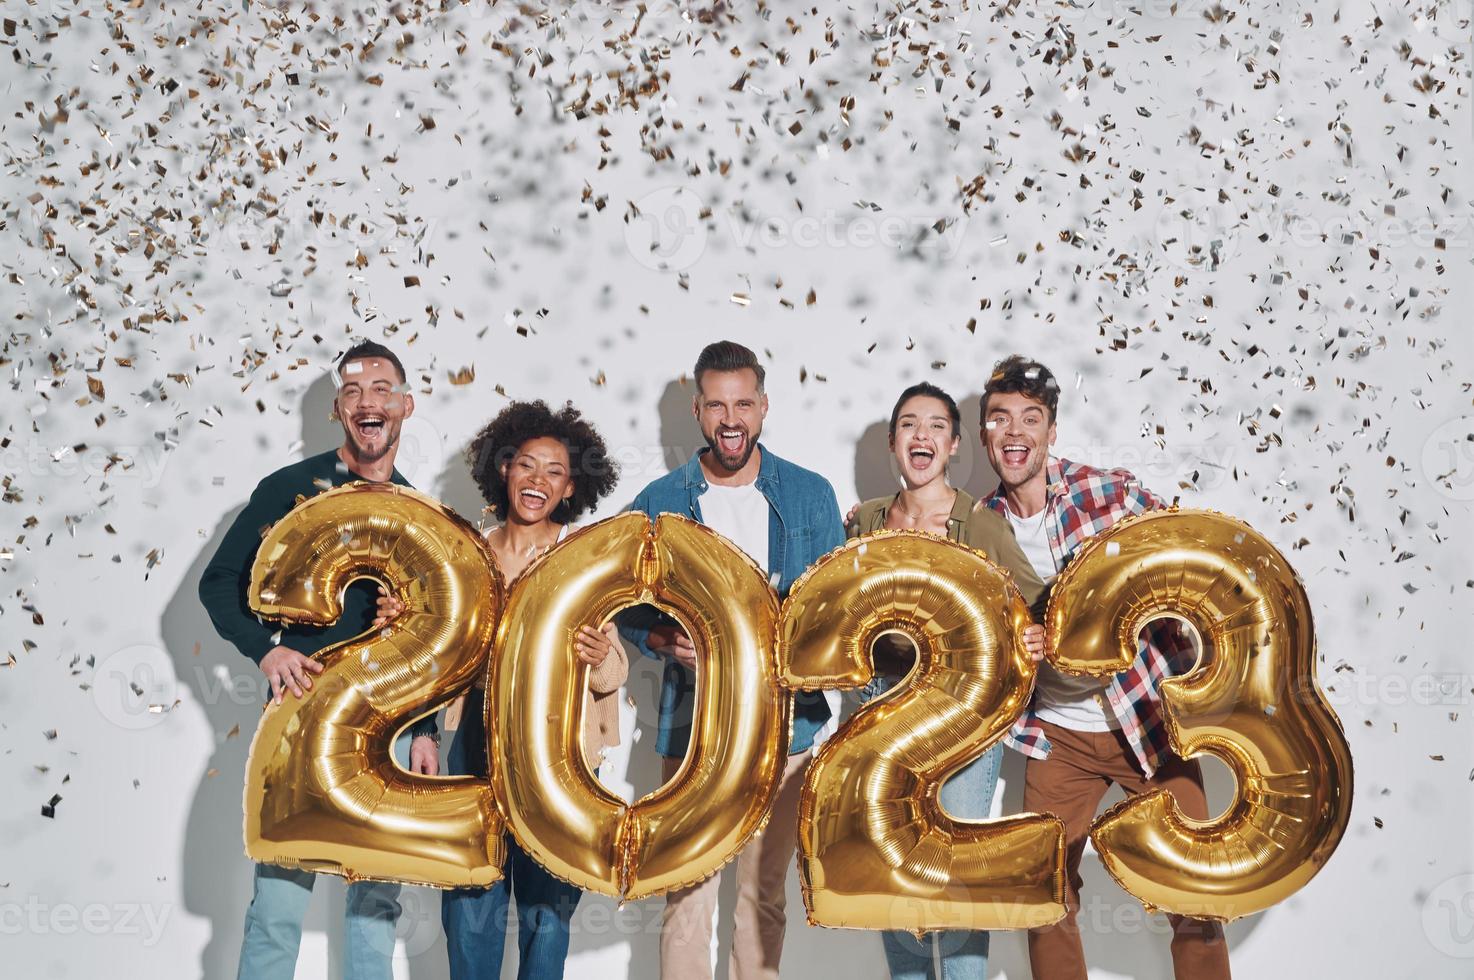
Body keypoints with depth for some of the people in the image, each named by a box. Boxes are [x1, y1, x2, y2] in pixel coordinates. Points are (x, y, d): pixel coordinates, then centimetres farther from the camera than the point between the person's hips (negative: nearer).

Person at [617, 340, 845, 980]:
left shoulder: (810, 496, 4)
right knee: (687, 896, 0)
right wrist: (665, 640, -13)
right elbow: (626, 605, 7)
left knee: (765, 895, 11)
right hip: (692, 728, -1)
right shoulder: (658, 504, 2)